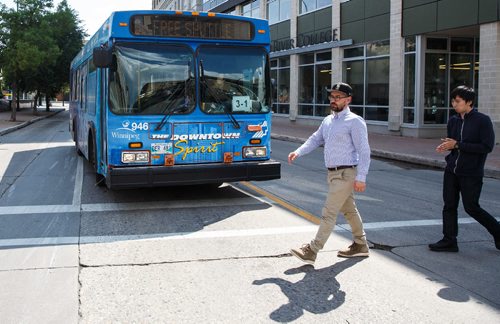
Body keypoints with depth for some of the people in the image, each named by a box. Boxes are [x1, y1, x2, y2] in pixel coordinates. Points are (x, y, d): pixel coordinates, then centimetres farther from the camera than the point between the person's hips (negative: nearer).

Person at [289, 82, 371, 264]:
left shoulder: (354, 122, -12)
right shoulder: (328, 120, 13)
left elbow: (364, 151, -15)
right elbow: (315, 139, 13)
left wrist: (361, 178, -20)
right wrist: (298, 152, -4)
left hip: (345, 174, -8)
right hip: (333, 173, 8)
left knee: (329, 213, -8)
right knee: (349, 210, 18)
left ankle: (312, 251, -6)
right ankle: (360, 245, 32)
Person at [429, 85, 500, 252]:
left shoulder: (482, 121, -11)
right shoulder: (453, 121, 8)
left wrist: (457, 145, -20)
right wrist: (446, 146, -5)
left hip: (471, 173, -6)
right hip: (451, 170, 6)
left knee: (471, 207, -1)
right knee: (449, 205, 5)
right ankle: (449, 241, 13)